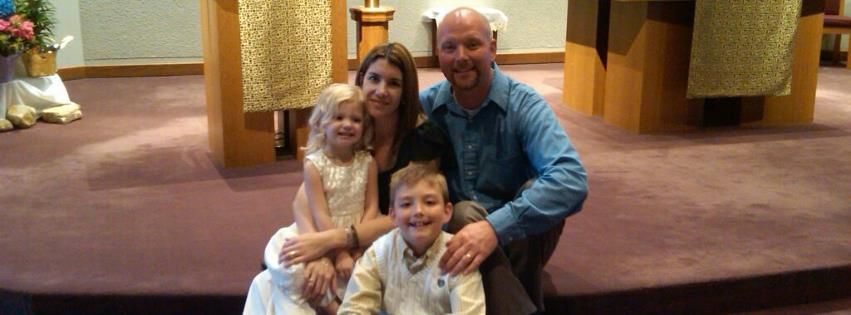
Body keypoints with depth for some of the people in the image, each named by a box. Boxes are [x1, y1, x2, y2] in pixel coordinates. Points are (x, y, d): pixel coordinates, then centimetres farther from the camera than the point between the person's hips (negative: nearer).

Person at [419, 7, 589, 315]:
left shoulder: (524, 104, -15)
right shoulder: (424, 105, -5)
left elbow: (571, 181, -32)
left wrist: (495, 227, -44)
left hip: (516, 236, 0)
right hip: (453, 230, 1)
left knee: (540, 189, -30)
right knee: (465, 213, -32)